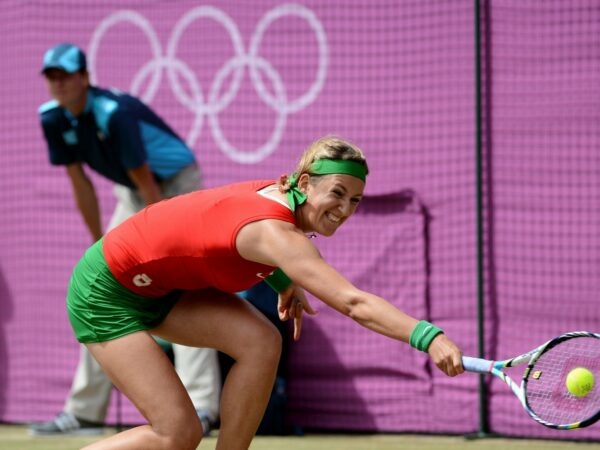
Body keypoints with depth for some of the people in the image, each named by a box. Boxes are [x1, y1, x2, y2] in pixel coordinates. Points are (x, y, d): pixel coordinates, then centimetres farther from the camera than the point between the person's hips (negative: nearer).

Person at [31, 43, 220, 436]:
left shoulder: (114, 114, -30)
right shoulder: (54, 118, -8)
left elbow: (148, 185, -26)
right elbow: (79, 182, 0)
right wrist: (100, 246, 2)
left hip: (177, 185, -8)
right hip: (130, 194, 8)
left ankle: (201, 407, -30)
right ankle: (84, 413, 8)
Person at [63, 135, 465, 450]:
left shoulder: (278, 193, -7)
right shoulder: (276, 232, -33)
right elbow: (353, 302, -46)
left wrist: (284, 283, 6)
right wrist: (428, 337, -56)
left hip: (157, 286, 9)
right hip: (105, 292, -9)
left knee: (261, 341, -13)